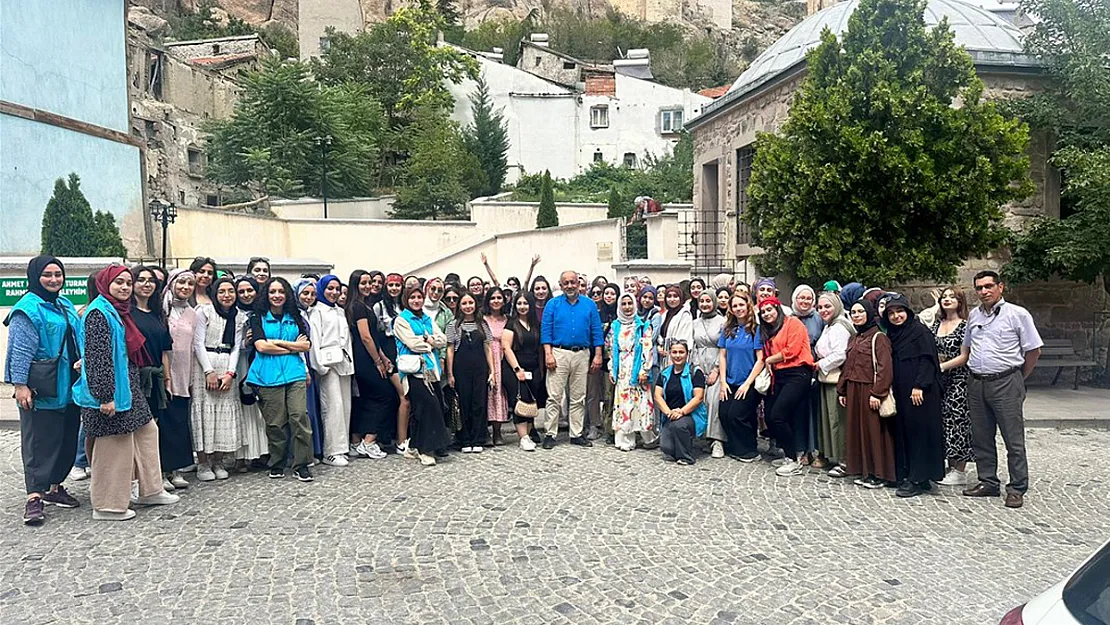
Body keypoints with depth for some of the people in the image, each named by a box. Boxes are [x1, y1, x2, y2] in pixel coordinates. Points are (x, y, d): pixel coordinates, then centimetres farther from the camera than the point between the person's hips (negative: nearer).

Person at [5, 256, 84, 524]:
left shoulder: (65, 305, 15)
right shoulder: (28, 309, -10)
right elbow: (20, 350, -15)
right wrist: (20, 384, -19)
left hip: (68, 387, 8)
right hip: (40, 390, -8)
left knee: (67, 439, 13)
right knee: (39, 442, -4)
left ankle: (54, 486, 26)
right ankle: (34, 496, 0)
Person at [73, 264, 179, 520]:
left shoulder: (119, 312, 15)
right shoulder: (99, 312, -15)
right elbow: (96, 358, -21)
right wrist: (105, 396, -24)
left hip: (127, 389, 10)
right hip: (109, 393, -10)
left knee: (147, 432, 15)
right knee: (113, 445, -2)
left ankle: (150, 490, 26)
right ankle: (108, 506, 9)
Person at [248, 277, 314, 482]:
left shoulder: (295, 318, 16)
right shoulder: (258, 319, 8)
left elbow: (306, 345, 6)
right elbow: (261, 346, -6)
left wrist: (278, 342, -2)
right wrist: (293, 346, -2)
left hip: (295, 374, 2)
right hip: (269, 377, -2)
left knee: (299, 417, -8)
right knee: (275, 423, 1)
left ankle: (301, 465, -1)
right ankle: (276, 465, 16)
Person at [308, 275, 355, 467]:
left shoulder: (340, 311, 23)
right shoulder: (317, 311, 1)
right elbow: (314, 339, -7)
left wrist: (350, 361, 12)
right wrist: (319, 365, -15)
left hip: (344, 361, 7)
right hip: (328, 362, -7)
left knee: (345, 405, 5)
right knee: (334, 406, -11)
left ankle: (342, 447, 11)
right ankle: (332, 452, -8)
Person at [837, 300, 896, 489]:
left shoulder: (878, 337, -8)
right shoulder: (853, 339, 17)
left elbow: (884, 367, -16)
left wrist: (877, 393, -21)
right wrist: (841, 391, 14)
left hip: (869, 391, -8)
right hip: (853, 392, 8)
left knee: (873, 430, -3)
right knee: (857, 430, 10)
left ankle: (879, 474, 6)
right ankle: (863, 470, 19)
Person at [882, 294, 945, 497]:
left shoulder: (920, 332, -6)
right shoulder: (892, 335, 16)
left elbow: (927, 360, -13)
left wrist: (919, 386, -19)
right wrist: (890, 390, 12)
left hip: (919, 393, -7)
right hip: (900, 393, 8)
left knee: (919, 432, -5)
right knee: (902, 432, 7)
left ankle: (918, 479, -1)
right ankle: (905, 475, 13)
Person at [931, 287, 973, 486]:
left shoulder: (965, 325, -6)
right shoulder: (937, 323, 12)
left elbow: (965, 356, -12)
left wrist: (942, 366, -16)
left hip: (959, 379, -6)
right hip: (940, 380, 6)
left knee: (957, 421, -5)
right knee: (944, 422, 7)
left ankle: (960, 472, 3)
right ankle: (951, 468, 17)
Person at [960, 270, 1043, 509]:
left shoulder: (1017, 314, -4)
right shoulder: (974, 315, 11)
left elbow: (1034, 351, -1)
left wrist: (1018, 379, 5)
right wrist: (973, 370, 14)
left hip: (1005, 383, -5)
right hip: (976, 384, 5)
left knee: (1014, 440, -2)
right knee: (981, 438, 10)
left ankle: (1017, 488, 5)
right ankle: (988, 482, 21)